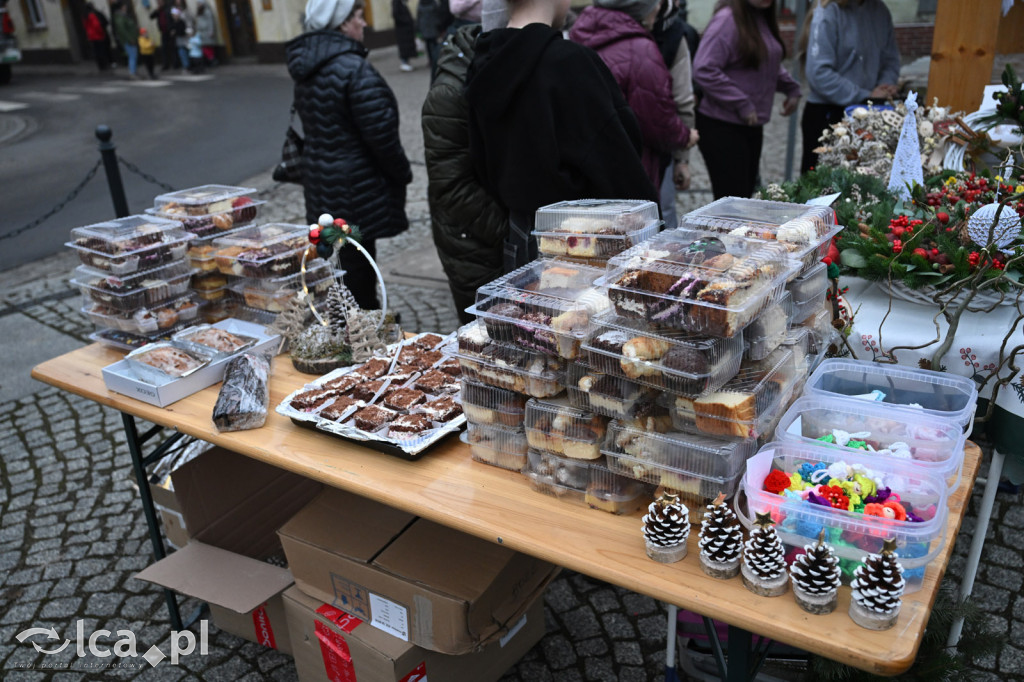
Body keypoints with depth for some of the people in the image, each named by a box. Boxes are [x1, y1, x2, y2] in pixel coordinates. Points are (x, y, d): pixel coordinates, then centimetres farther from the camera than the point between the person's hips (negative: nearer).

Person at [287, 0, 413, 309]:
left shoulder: (306, 66, 8)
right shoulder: (354, 68, -20)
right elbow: (381, 133, -21)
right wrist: (403, 173, -5)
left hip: (321, 184, 9)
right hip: (356, 189, -9)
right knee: (358, 271, 1)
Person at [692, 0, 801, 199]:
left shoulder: (763, 18, 11)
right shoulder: (727, 19, -15)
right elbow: (704, 70, -23)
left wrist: (791, 88, 12)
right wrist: (742, 104, -19)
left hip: (751, 125, 8)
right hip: (722, 128, -8)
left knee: (747, 192, 12)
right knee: (732, 198, -9)